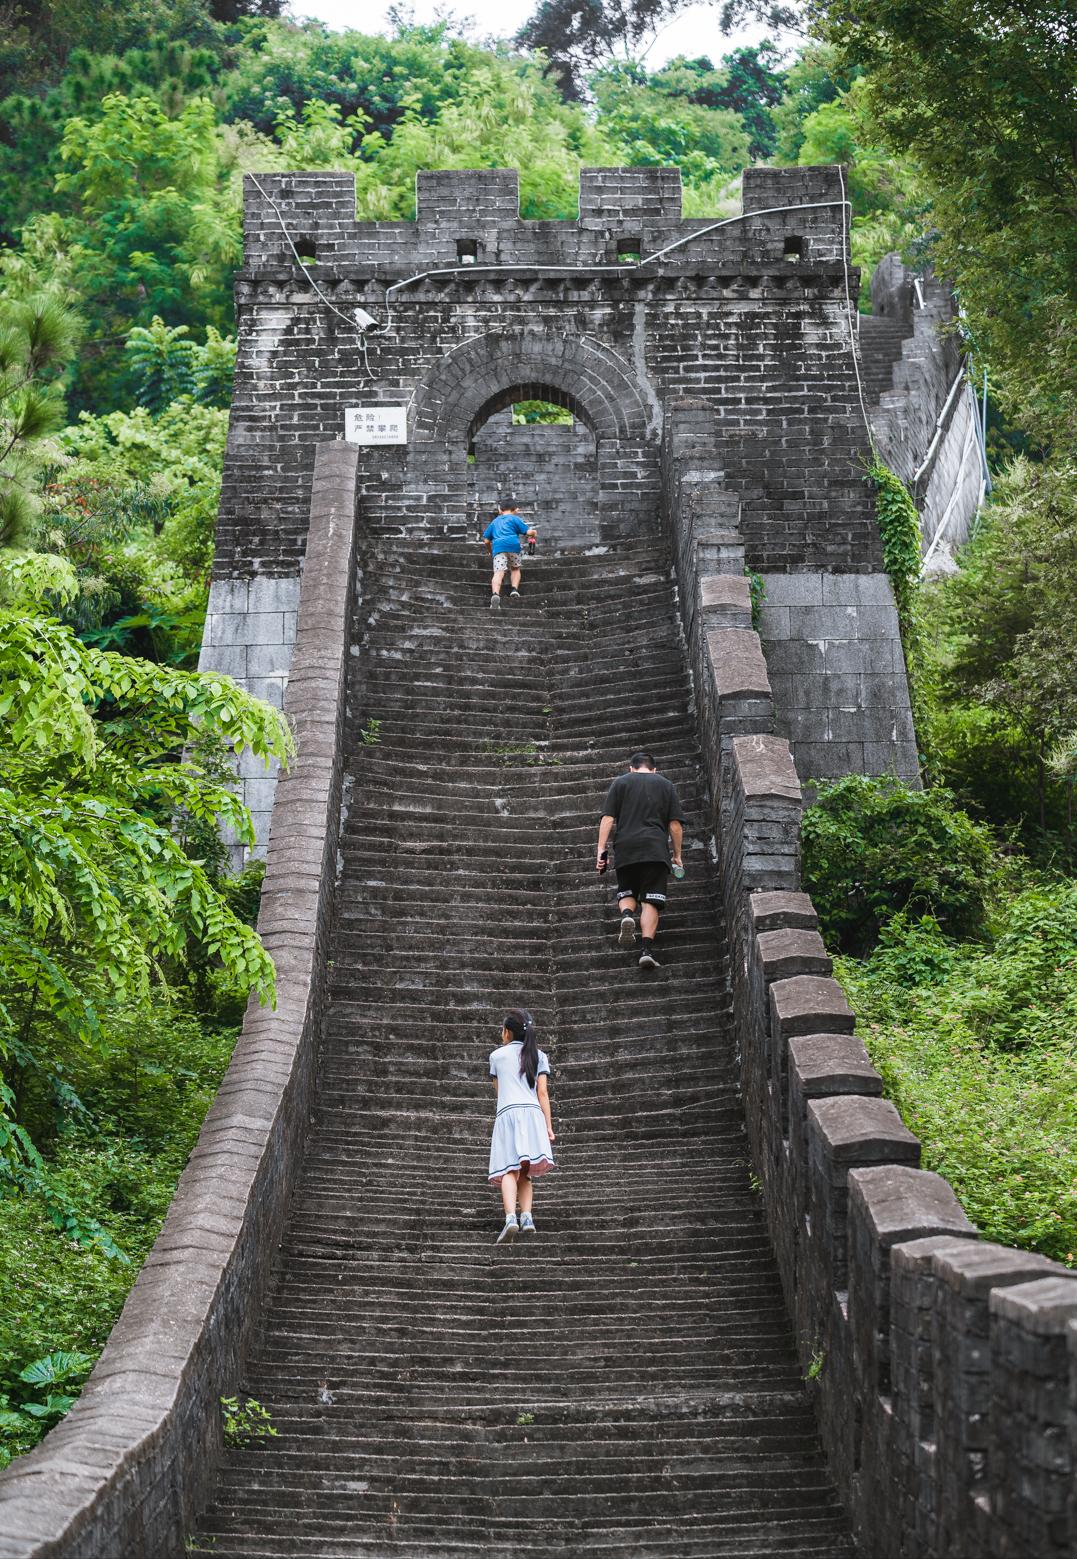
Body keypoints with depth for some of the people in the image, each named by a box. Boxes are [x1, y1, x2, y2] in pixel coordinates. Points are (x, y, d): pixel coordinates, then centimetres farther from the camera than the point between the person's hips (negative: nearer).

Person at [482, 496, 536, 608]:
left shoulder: (494, 521, 31)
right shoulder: (515, 519, 20)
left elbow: (486, 541, 28)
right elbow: (529, 532, 7)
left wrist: (491, 550, 46)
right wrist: (534, 533, 31)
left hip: (498, 546, 1)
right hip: (513, 544, -1)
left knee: (498, 572, -17)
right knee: (515, 569, 22)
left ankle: (495, 594, -42)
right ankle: (514, 589, -2)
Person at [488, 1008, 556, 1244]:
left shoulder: (497, 1055, 16)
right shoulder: (539, 1056, 18)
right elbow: (542, 1093, 9)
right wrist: (549, 1126, 7)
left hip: (507, 1113, -2)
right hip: (532, 1113, 2)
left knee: (509, 1170, -12)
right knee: (525, 1173, 8)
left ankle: (511, 1218, -31)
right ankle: (527, 1217, -8)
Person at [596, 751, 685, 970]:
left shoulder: (620, 782, 14)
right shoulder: (666, 785, 16)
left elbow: (608, 819, 3)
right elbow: (675, 824, 9)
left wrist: (602, 850, 1)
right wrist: (677, 855, 15)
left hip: (625, 848, 1)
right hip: (656, 849, 0)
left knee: (626, 893, 17)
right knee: (651, 901, -2)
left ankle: (627, 915, -15)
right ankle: (646, 949, -15)